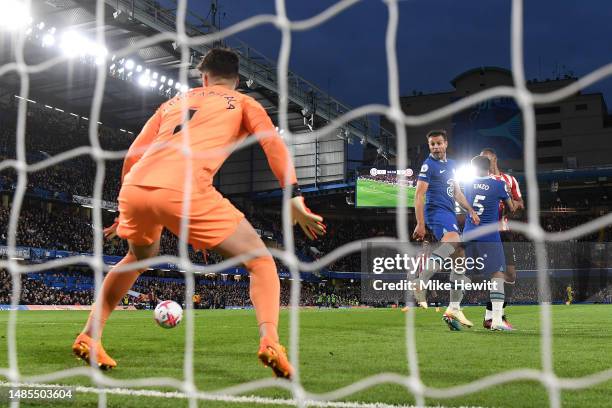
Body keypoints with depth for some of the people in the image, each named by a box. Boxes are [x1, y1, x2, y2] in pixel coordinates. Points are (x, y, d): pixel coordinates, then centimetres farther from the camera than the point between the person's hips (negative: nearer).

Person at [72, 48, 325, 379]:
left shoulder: (173, 102, 33)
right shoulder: (243, 103, 22)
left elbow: (132, 156, 29)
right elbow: (273, 144, 3)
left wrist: (128, 211, 39)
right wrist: (295, 199, -2)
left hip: (133, 188, 5)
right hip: (182, 190, -5)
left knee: (139, 257, 36)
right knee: (261, 261, 8)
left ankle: (88, 338, 34)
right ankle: (269, 341, -15)